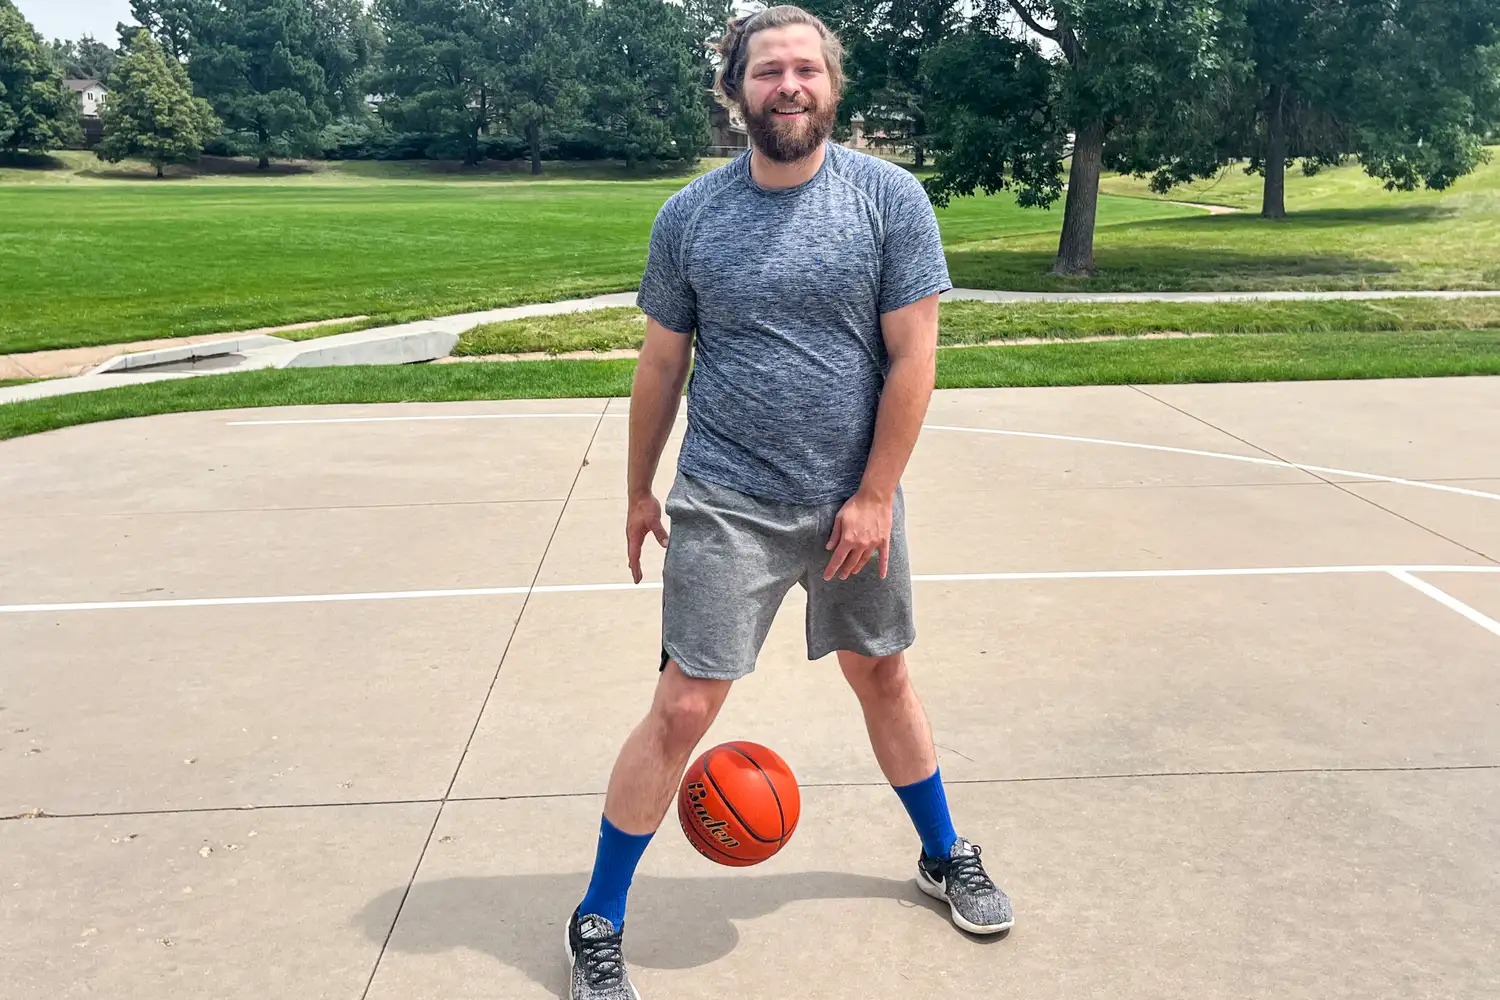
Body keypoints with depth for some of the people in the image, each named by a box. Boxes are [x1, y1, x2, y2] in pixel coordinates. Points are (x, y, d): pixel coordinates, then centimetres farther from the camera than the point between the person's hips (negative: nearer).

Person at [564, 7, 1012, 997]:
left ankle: (946, 858, 43)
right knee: (684, 708, -3)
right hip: (726, 506, -1)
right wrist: (640, 491, 11)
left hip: (856, 501, 1)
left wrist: (873, 495, -11)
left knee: (883, 677, 18)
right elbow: (662, 363, 5)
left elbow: (913, 356, -7)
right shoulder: (689, 214, -3)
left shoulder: (891, 197, -5)